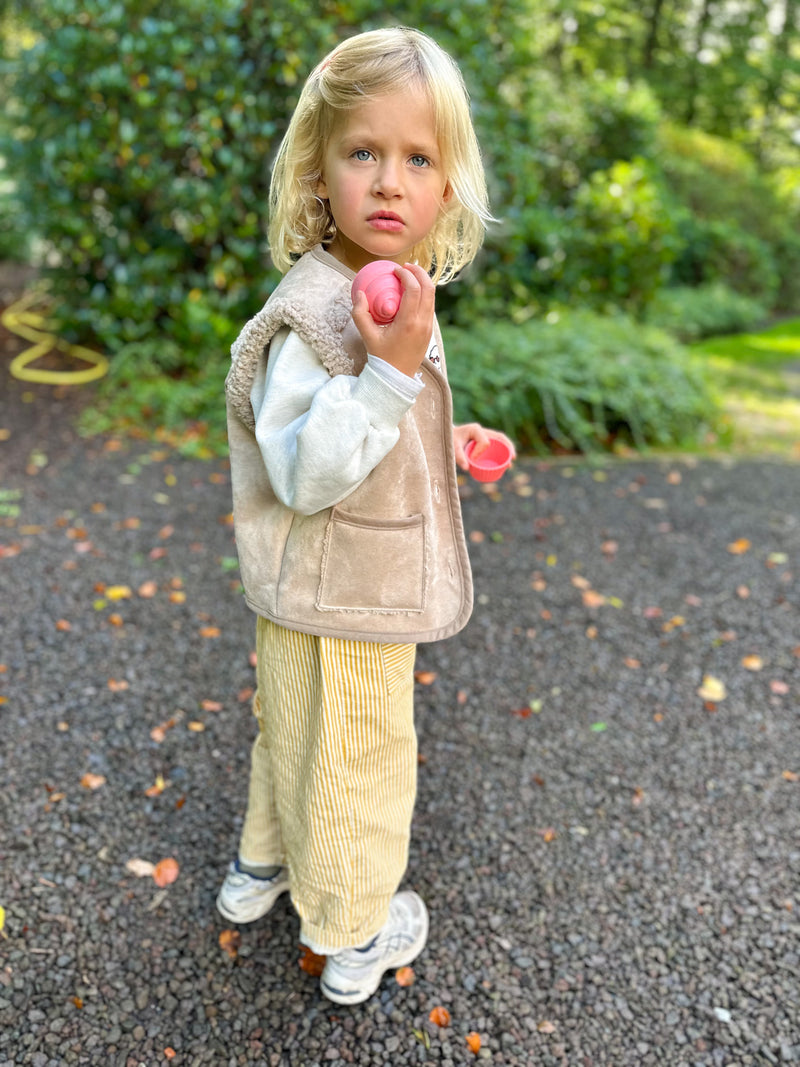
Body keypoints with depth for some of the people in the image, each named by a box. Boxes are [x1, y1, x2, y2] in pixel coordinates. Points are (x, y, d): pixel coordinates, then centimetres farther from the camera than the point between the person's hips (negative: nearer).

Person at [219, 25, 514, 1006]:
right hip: (336, 606, -9)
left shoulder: (395, 292, 5)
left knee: (296, 737, 27)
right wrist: (392, 367, -37)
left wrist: (444, 442, 6)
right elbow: (304, 474, -31)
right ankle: (353, 936, 39)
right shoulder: (311, 314, -26)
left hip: (358, 590, 9)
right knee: (355, 765, 12)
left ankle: (260, 868, 53)